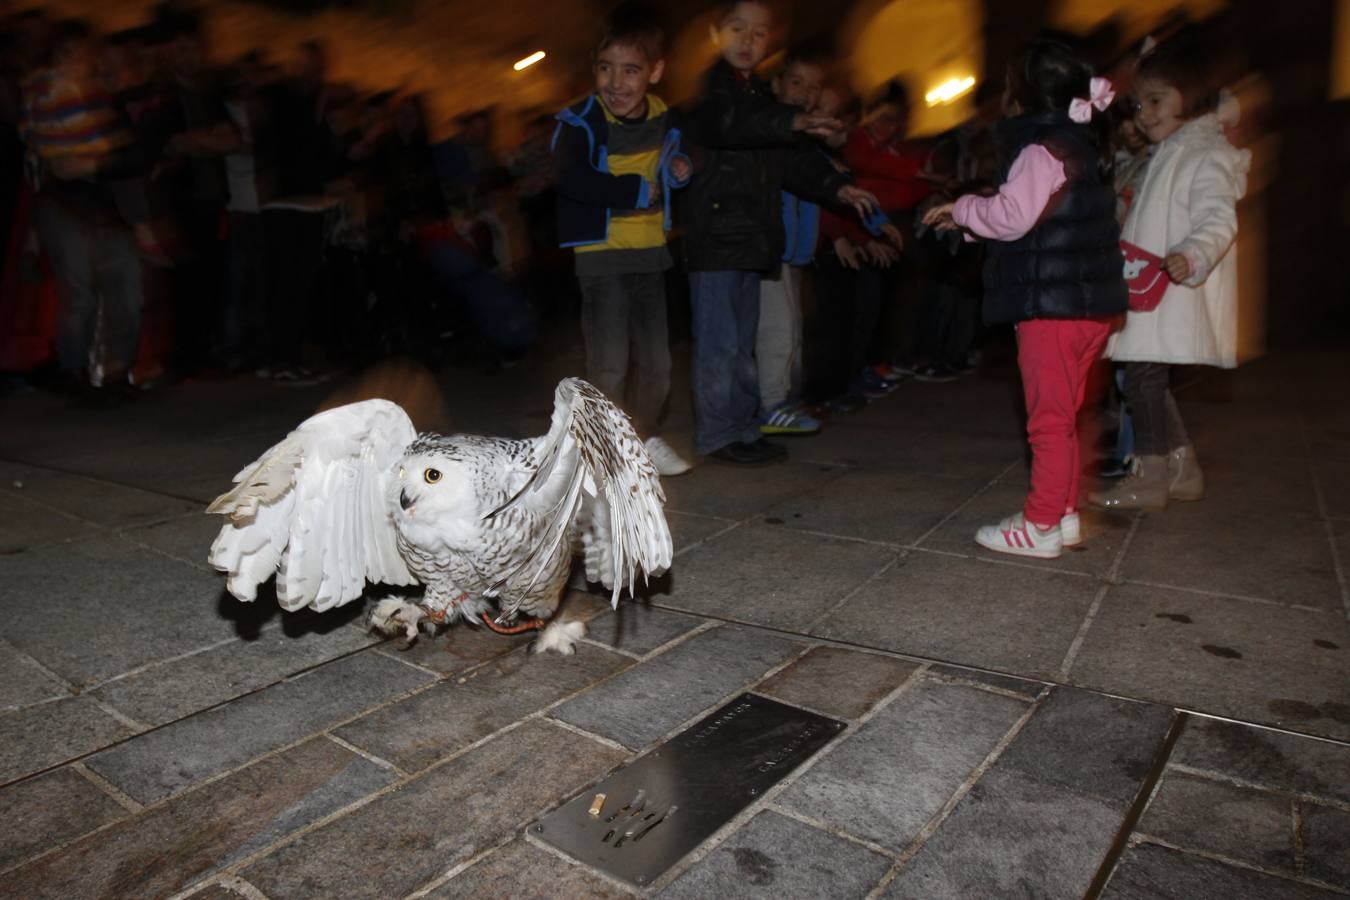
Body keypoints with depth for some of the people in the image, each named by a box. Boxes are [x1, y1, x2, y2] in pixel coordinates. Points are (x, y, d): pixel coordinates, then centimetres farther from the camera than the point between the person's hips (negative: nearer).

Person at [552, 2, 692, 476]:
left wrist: (680, 170, -1)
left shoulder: (665, 118, 3)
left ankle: (647, 437, 34)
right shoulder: (580, 120, -14)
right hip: (601, 254, -5)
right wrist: (636, 191, -21)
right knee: (609, 364, -7)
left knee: (657, 362, 13)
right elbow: (569, 178, -30)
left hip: (650, 252, 6)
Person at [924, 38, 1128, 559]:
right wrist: (966, 219, 17)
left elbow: (1010, 216, -21)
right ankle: (1064, 514, 25)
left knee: (1049, 420, -4)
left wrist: (960, 209, -4)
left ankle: (1041, 527, 4)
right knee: (1063, 417, 16)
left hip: (1053, 306, -10)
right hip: (1089, 304, 10)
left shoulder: (1042, 151, -12)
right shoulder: (1077, 148, 19)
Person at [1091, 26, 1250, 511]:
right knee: (1149, 381, 13)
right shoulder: (1169, 154, 20)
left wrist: (1192, 257, -39)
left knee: (1144, 378, -8)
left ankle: (1149, 479, 2)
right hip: (1151, 293, 10)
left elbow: (1219, 221, -22)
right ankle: (1184, 471, 23)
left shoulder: (1208, 157, -10)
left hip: (1174, 295, -10)